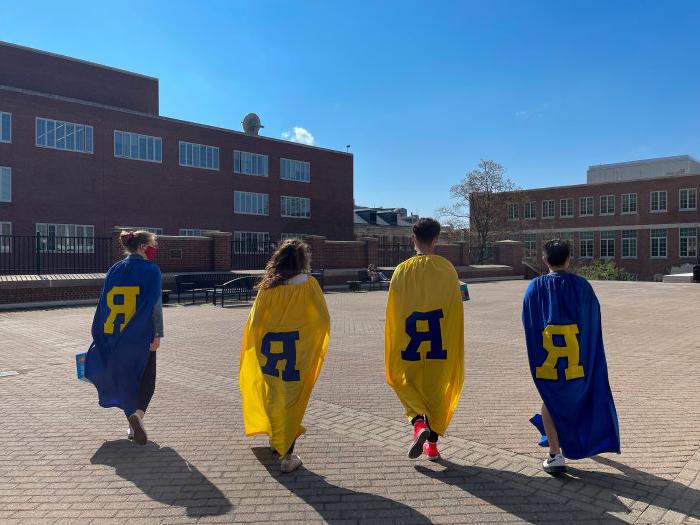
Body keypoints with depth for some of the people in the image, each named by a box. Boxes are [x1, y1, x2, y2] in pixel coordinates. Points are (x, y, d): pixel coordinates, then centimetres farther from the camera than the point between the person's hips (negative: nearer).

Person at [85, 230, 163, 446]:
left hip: (117, 337, 4)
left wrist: (102, 335, 14)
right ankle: (138, 413, -17)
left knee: (125, 378, 15)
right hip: (142, 336, -4)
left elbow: (105, 303, 8)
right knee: (146, 378, 8)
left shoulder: (114, 271, 7)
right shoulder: (151, 270, -8)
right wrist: (158, 333, -10)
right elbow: (155, 304, -13)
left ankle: (133, 426, 22)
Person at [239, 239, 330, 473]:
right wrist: (318, 347, 11)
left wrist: (254, 349, 12)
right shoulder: (308, 283, -7)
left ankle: (276, 439, 38)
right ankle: (287, 455, 6)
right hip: (298, 352, -2)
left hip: (270, 350, 3)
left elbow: (255, 321, -1)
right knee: (292, 401, 6)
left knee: (273, 398, 20)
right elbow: (323, 319, -6)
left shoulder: (268, 285, -2)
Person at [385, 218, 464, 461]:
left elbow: (393, 311, -4)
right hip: (440, 347, 1)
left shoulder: (403, 270, -8)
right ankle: (432, 443, 21)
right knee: (436, 392, 15)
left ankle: (419, 423, -7)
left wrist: (393, 346, 7)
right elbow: (456, 308, -1)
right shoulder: (447, 269, -6)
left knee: (407, 386, 17)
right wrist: (454, 345, 11)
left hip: (409, 345, -1)